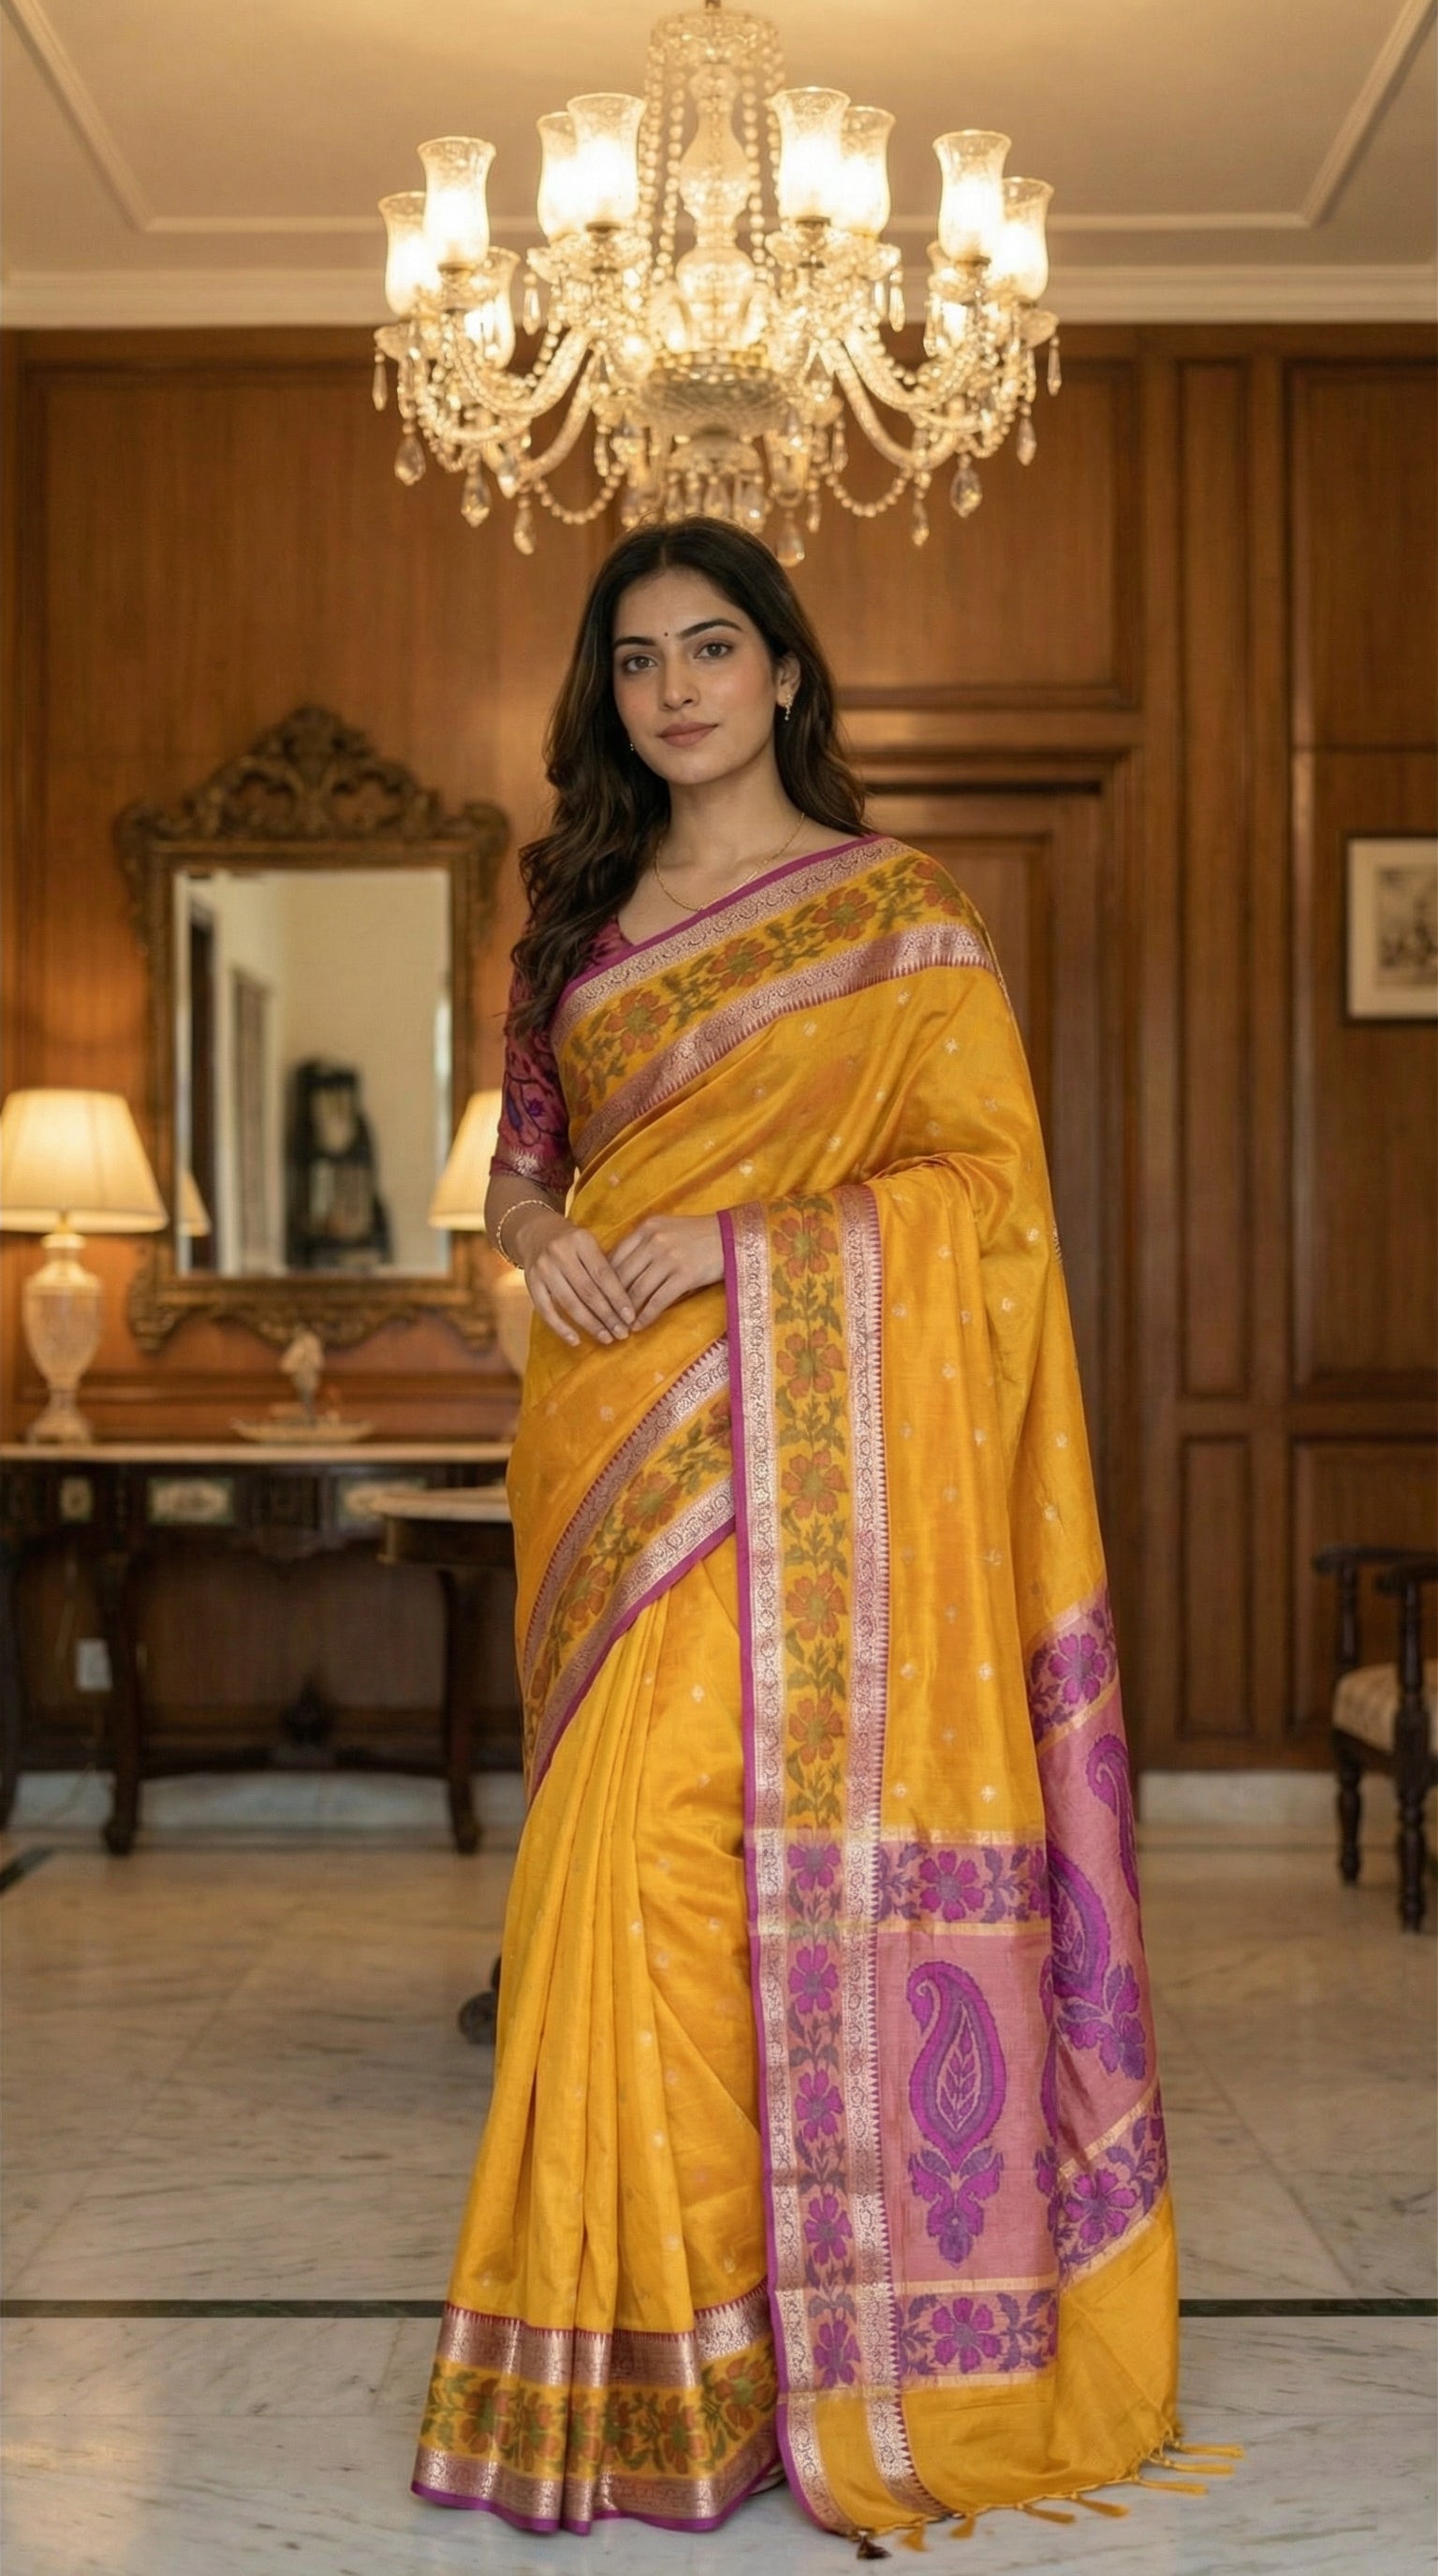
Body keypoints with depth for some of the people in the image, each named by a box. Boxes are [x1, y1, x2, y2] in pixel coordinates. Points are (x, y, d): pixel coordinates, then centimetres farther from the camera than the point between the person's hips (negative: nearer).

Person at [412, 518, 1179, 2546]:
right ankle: (640, 2329, 15)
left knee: (729, 1838, -11)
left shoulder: (896, 911, -1)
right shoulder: (585, 912, 17)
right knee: (622, 1836, 5)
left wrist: (739, 1241, -15)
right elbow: (526, 1138, 22)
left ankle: (713, 2356, 1)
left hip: (795, 1434, -5)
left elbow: (992, 1178, -6)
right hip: (612, 1430, 6)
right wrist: (540, 1226, -2)